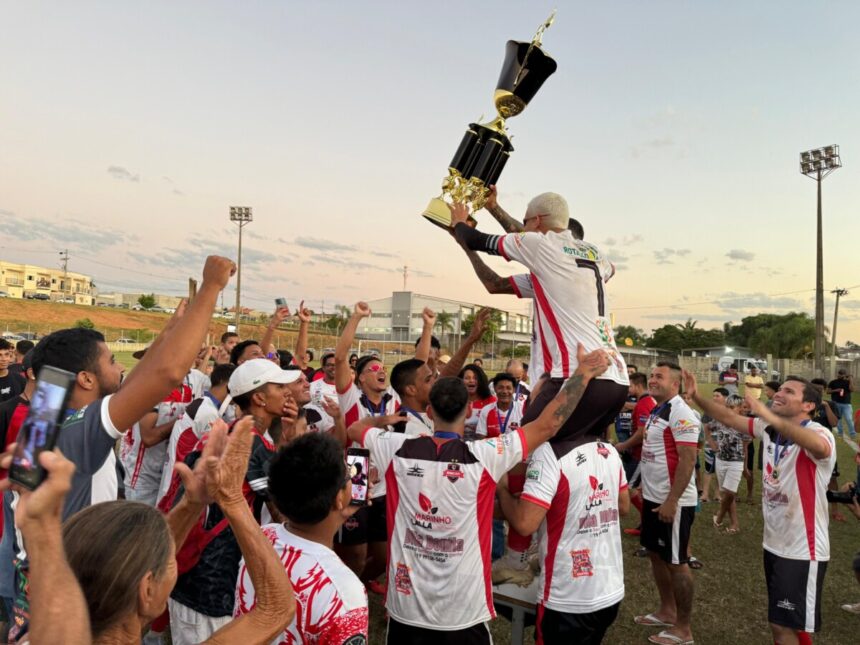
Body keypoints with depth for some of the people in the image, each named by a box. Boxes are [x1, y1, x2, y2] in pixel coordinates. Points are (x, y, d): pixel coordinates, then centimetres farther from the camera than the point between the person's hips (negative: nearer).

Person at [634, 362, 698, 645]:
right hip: (653, 498, 9)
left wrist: (672, 501, -24)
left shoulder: (680, 413, -19)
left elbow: (688, 460, -23)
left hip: (673, 502, -9)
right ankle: (667, 611, 36)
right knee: (656, 554, 19)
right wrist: (645, 488, 18)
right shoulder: (656, 411, 10)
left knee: (676, 562, 3)